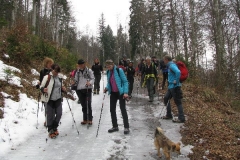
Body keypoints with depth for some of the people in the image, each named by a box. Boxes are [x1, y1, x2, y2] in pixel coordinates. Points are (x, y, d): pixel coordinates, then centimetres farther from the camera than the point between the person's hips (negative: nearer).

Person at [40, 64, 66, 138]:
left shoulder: (59, 78, 9)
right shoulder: (47, 77, -10)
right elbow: (41, 87, -8)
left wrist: (63, 89, 2)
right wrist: (43, 89, -30)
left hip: (58, 99, 5)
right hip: (49, 99, -5)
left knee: (59, 114, 5)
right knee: (50, 115, 0)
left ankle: (54, 128, 28)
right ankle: (50, 131, 18)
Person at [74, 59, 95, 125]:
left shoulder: (89, 71, 3)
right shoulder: (77, 72, 16)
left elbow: (92, 78, -3)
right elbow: (76, 80, 19)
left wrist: (90, 83, -22)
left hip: (87, 89, -4)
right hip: (79, 90, 4)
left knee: (88, 104, -10)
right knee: (83, 105, 9)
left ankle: (90, 119, -3)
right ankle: (85, 119, 17)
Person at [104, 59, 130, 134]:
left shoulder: (119, 70, -15)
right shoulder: (108, 72, 5)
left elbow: (125, 81, -13)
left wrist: (125, 92, -19)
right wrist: (107, 88, -3)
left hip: (120, 92, -7)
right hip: (113, 93, 7)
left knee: (123, 109, -3)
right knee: (112, 109, 9)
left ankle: (126, 127, 5)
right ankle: (115, 126, 23)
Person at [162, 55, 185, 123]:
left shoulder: (172, 65, -16)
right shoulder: (170, 66, 15)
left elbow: (178, 72, -34)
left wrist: (176, 81, -24)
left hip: (174, 87, -10)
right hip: (171, 86, 10)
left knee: (178, 102, -4)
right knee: (166, 98, 16)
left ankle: (181, 118, 3)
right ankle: (169, 115, 25)